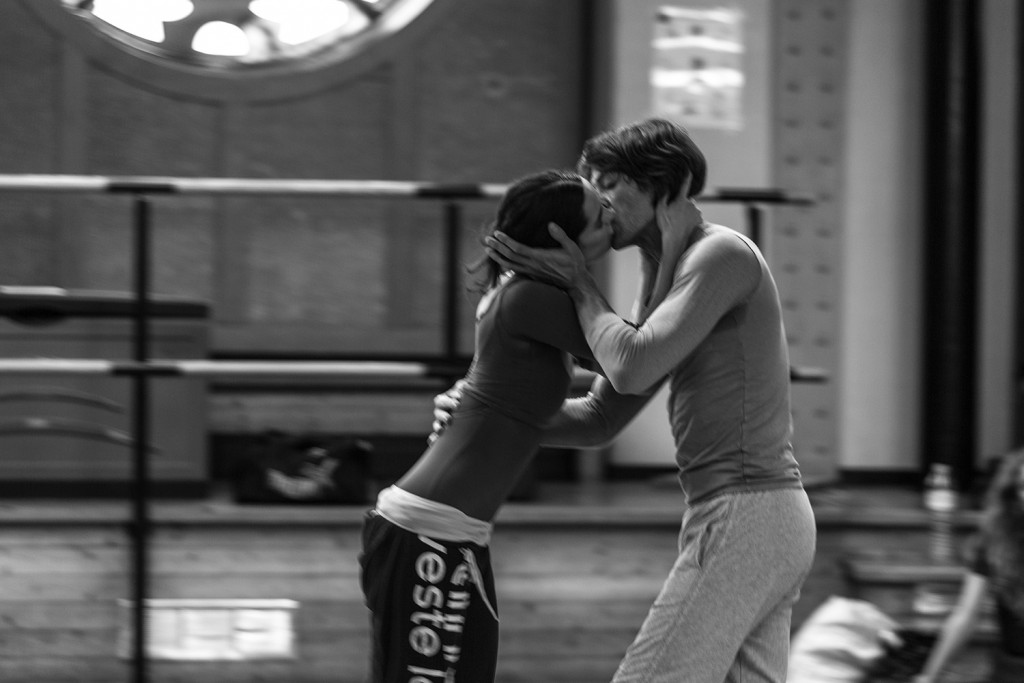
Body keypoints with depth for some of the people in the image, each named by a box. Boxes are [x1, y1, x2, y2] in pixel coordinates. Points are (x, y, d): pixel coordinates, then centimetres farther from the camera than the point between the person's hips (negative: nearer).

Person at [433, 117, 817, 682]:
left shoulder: (723, 253, -12)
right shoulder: (671, 289, 21)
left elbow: (631, 372, -21)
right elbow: (598, 421, 21)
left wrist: (578, 283, -4)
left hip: (742, 527, -10)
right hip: (762, 524, 10)